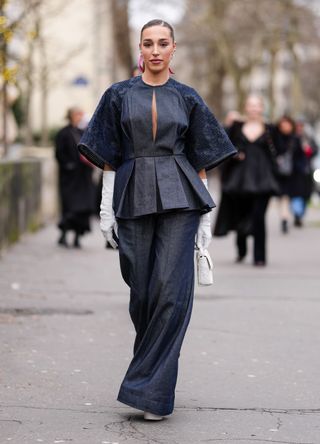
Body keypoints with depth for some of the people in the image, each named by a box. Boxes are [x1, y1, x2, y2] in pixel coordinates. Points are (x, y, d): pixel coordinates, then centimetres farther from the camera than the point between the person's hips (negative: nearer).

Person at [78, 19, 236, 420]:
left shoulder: (187, 98, 7)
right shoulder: (119, 95, 7)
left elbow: (201, 161, 8)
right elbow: (108, 157, 7)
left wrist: (205, 217, 3)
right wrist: (106, 208, 0)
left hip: (179, 197, -1)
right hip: (134, 196, 1)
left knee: (172, 289, -11)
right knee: (141, 289, 4)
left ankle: (150, 389, -9)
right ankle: (155, 369, 26)